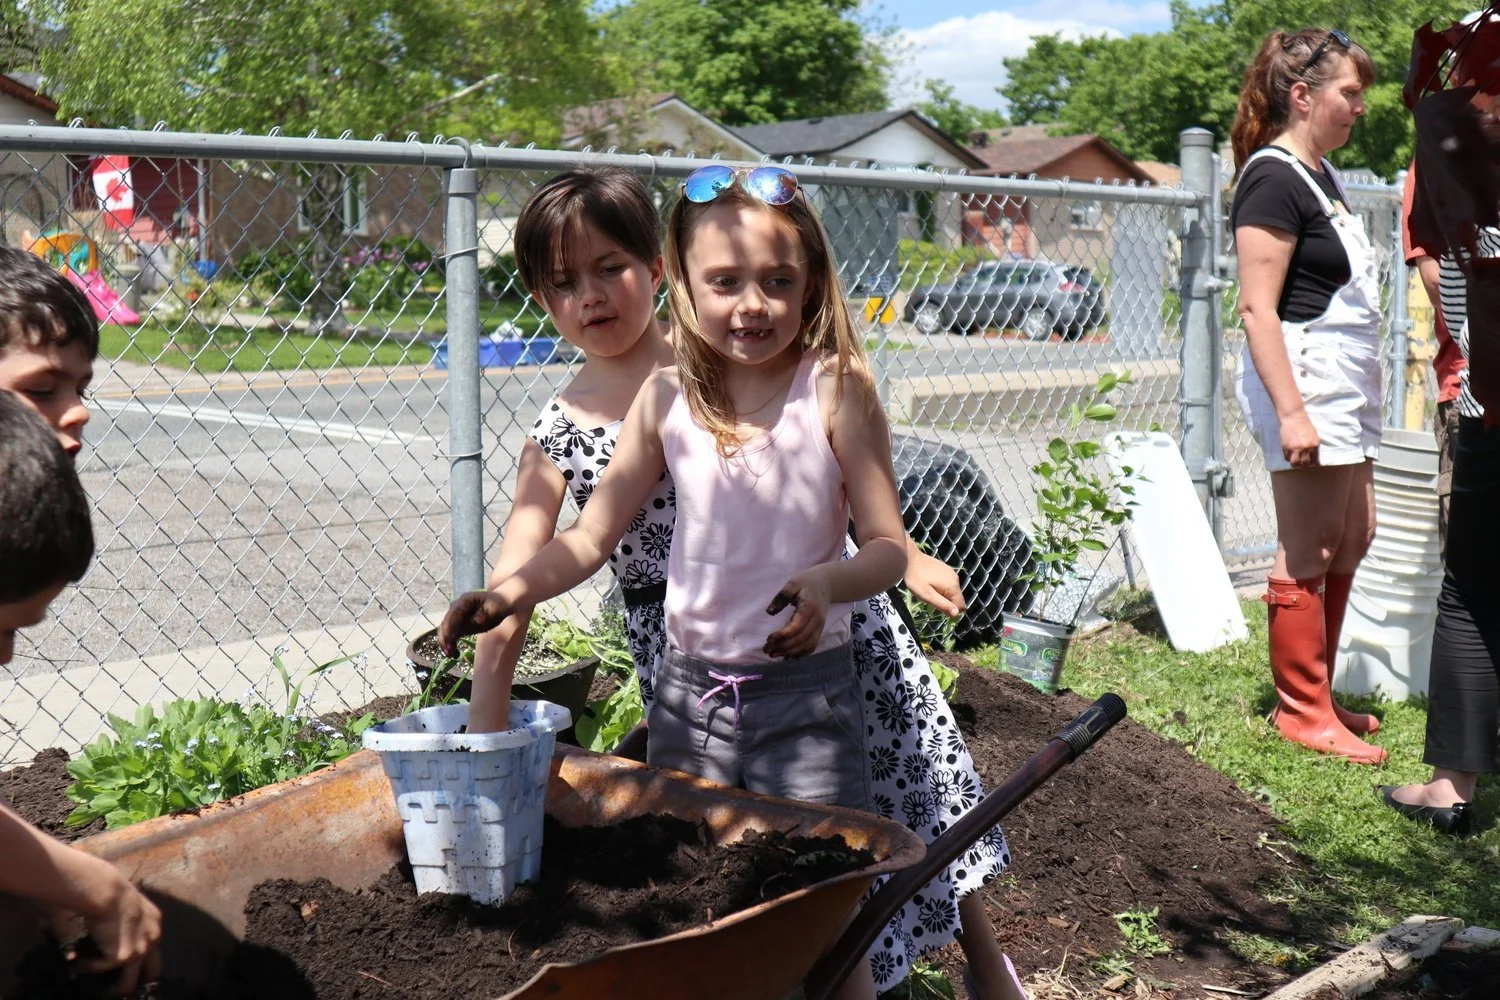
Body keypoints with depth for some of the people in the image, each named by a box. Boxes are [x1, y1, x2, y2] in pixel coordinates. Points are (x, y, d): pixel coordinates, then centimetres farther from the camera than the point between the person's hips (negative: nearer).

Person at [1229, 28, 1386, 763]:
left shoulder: (1322, 175, 16)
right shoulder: (1273, 180, -13)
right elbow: (1257, 308, -19)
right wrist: (1289, 411, -23)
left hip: (1343, 386, 10)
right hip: (1304, 378, -10)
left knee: (1351, 539, 14)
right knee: (1309, 552, -4)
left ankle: (1317, 693, 24)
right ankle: (1302, 710, 7)